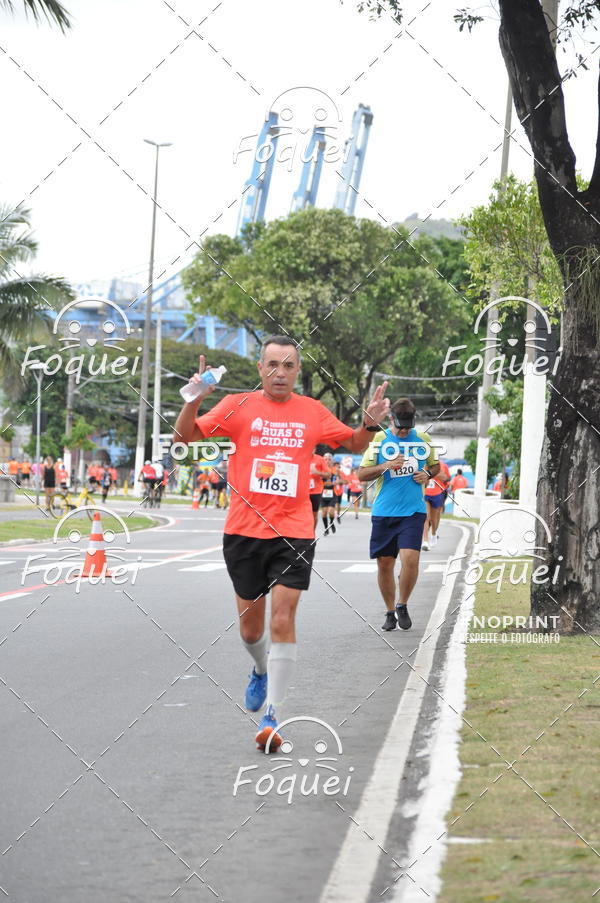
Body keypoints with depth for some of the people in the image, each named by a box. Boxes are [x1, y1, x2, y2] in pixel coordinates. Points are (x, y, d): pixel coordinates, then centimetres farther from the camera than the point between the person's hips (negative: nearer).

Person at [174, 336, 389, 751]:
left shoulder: (313, 412, 6)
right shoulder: (239, 406, 2)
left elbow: (355, 443, 21)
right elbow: (185, 435, -1)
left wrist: (370, 423, 0)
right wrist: (196, 399, -19)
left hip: (294, 533, -1)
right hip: (244, 531, 1)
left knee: (283, 621, -13)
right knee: (251, 627, 11)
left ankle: (271, 717, -8)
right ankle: (262, 671, 45)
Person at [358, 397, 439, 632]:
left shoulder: (422, 439, 7)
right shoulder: (379, 439, 2)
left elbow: (435, 464, 24)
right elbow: (362, 474, 1)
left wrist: (427, 474, 1)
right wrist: (385, 466, -15)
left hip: (413, 511, 0)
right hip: (383, 513, 0)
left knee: (410, 558, -16)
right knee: (384, 564, 4)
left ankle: (402, 606, 5)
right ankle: (390, 612, 21)